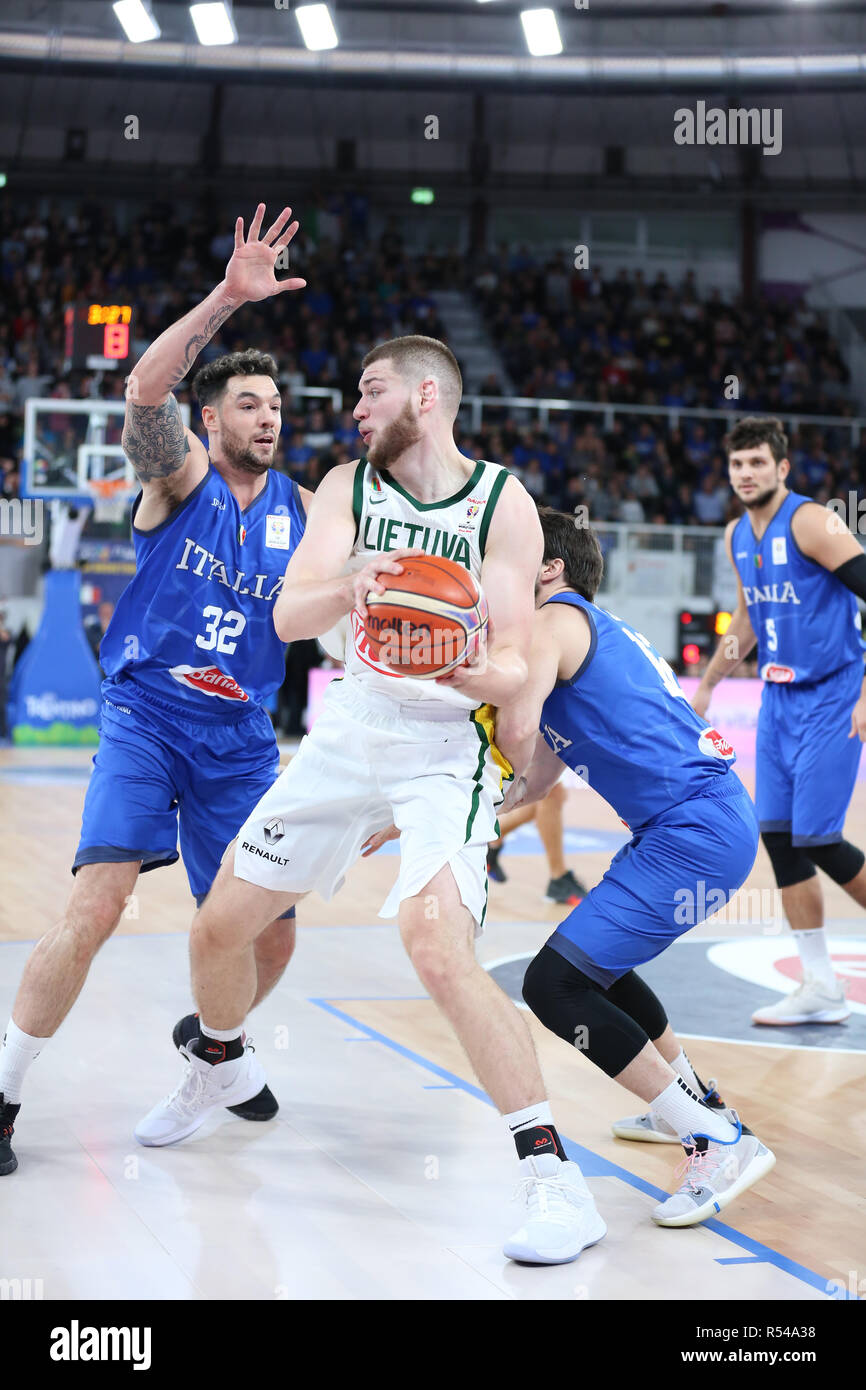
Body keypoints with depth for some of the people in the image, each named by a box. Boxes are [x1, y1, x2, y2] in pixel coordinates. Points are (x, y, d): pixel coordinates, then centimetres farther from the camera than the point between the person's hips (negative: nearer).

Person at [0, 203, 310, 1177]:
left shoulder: (302, 511, 8)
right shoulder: (180, 475, -5)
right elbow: (145, 391, -24)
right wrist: (227, 298, -34)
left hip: (240, 737, 5)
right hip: (146, 716, -4)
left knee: (270, 931, 6)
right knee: (97, 906, -20)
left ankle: (214, 1038, 38)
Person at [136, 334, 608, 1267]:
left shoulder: (502, 504, -11)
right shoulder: (348, 487, -1)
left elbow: (514, 667, -15)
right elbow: (288, 616, -14)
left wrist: (466, 670, -38)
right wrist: (349, 588, -37)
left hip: (447, 751, -5)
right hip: (349, 734, 5)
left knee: (437, 943, -28)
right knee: (220, 926, 11)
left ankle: (554, 1179, -21)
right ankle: (214, 1072, 43)